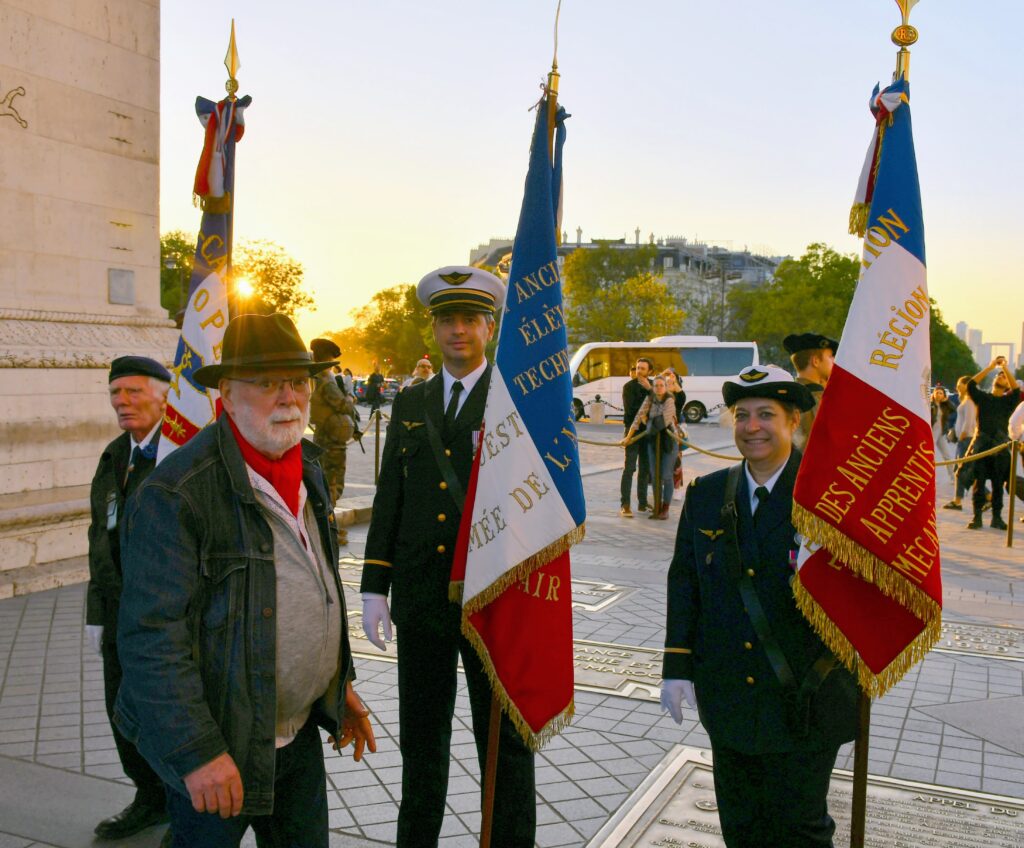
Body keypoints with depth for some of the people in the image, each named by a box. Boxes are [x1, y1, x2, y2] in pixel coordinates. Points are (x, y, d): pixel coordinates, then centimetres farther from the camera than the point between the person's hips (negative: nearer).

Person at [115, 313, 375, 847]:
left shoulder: (307, 470, 6)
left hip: (301, 731, 7)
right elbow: (152, 638, -22)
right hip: (220, 743, -7)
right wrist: (197, 752, -22)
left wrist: (340, 683, 17)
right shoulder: (176, 494, -21)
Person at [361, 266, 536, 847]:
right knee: (421, 739, 17)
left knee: (504, 740, 9)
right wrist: (375, 587, 4)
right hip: (420, 598, 4)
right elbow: (389, 499, 9)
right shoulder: (410, 403, 10)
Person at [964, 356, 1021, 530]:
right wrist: (990, 367, -2)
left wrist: (1005, 367, -7)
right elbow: (971, 385, -3)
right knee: (979, 482, -3)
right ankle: (977, 517, -2)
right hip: (981, 444, 0)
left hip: (1000, 446, 1)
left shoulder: (1008, 401, 12)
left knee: (998, 483, 3)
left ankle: (997, 517, 10)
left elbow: (1016, 390, -8)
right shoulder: (982, 397, 13)